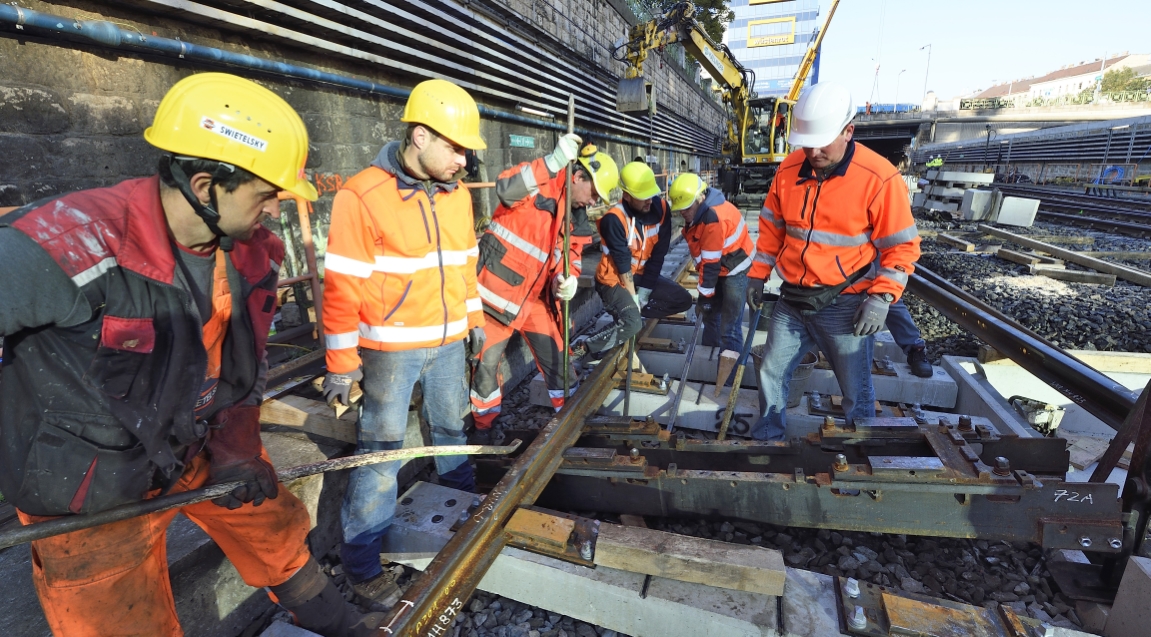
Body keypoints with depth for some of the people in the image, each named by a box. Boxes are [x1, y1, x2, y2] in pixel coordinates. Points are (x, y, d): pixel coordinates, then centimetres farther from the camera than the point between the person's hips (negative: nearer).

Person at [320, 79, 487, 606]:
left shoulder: (457, 193, 5)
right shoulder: (363, 195, -15)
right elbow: (342, 287, -14)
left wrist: (474, 321, 17)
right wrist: (342, 363, -11)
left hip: (450, 344, 6)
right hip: (391, 349, -5)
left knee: (451, 428, 22)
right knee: (382, 449, 6)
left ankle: (465, 499, 45)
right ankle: (361, 555, 24)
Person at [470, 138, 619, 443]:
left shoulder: (578, 220, 8)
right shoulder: (541, 181, -13)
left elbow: (570, 259, 8)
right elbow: (506, 189, -34)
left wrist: (568, 281, -14)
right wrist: (554, 162, -37)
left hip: (535, 299, 6)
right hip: (498, 292, -6)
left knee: (557, 359, 11)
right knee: (486, 364, 6)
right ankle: (484, 429, 27)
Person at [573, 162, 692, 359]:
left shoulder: (660, 208, -10)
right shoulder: (614, 219, -26)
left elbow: (658, 254, -8)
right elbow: (622, 261, -22)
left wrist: (645, 289, -11)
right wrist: (633, 296, -16)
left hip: (643, 275, 7)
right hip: (615, 279, -7)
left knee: (683, 300, 3)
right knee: (632, 324, -28)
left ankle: (629, 312, 6)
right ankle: (583, 348, -13)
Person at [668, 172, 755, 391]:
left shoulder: (714, 219, -32)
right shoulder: (698, 210, -1)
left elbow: (711, 263, -27)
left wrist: (705, 293, -19)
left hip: (734, 270, -10)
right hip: (718, 266, 10)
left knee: (729, 326, -10)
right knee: (711, 314, 19)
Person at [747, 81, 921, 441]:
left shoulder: (879, 178, -15)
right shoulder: (789, 170, -1)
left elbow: (902, 246, -10)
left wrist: (881, 298, -18)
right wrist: (758, 275, 9)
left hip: (844, 304, -4)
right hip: (792, 299, 4)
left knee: (856, 392, 11)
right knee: (772, 374, 16)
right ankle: (767, 437, 38)